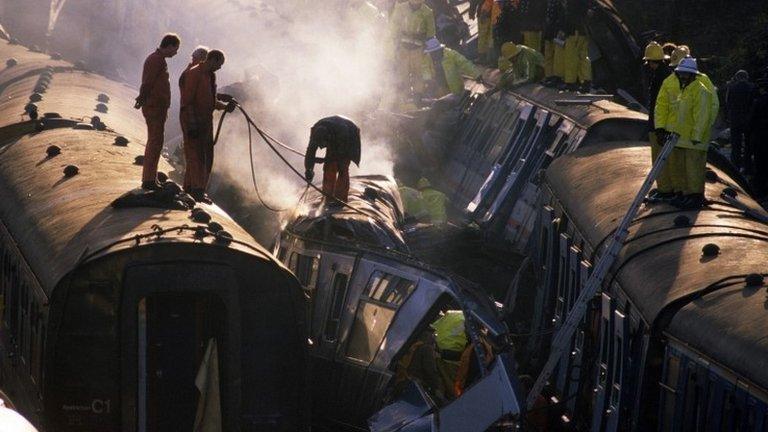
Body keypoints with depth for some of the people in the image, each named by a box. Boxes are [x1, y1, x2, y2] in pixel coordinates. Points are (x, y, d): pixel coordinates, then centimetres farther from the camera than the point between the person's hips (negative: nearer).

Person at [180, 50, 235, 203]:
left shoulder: (211, 76, 15)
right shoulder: (194, 74, -13)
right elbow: (187, 100, -17)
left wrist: (225, 106, 4)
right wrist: (192, 125, -22)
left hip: (206, 121, 9)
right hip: (193, 121, -9)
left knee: (207, 157, 11)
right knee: (196, 156, -9)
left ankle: (195, 188, 19)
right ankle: (196, 191, -8)